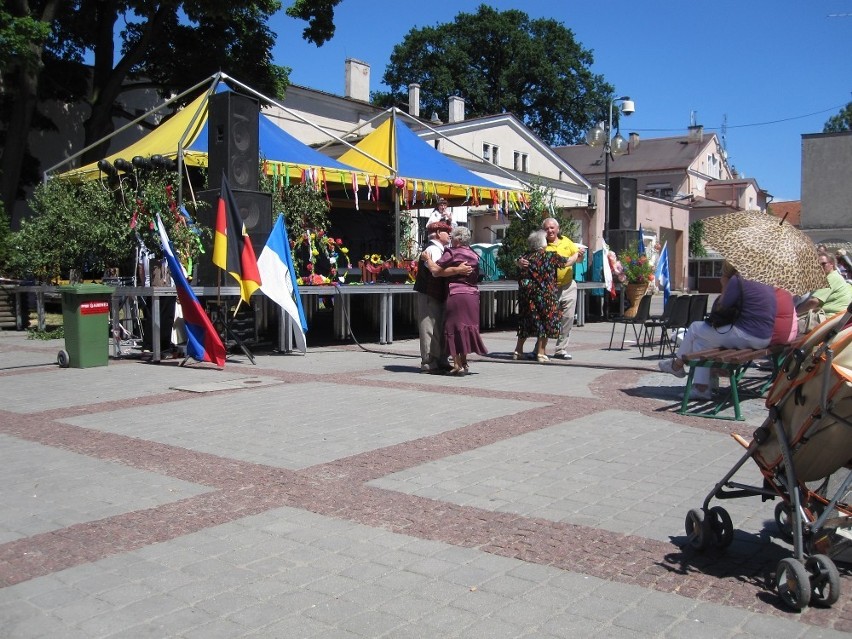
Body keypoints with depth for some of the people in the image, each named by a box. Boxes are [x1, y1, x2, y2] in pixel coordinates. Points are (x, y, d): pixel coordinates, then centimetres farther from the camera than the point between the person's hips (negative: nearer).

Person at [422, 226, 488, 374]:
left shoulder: (452, 253, -9)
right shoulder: (474, 255, 12)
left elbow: (436, 270, -14)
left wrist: (428, 259, 1)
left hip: (456, 295, -6)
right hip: (473, 295, 6)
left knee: (453, 328, 0)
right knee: (467, 327, 14)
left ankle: (457, 365, -2)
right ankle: (464, 363, 20)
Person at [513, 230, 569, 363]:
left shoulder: (526, 257, 3)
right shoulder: (550, 256, -6)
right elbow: (567, 262, 7)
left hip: (526, 294, 4)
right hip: (545, 294, -4)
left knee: (526, 321, 14)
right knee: (545, 322, 5)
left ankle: (518, 350, 17)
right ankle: (540, 353, 6)